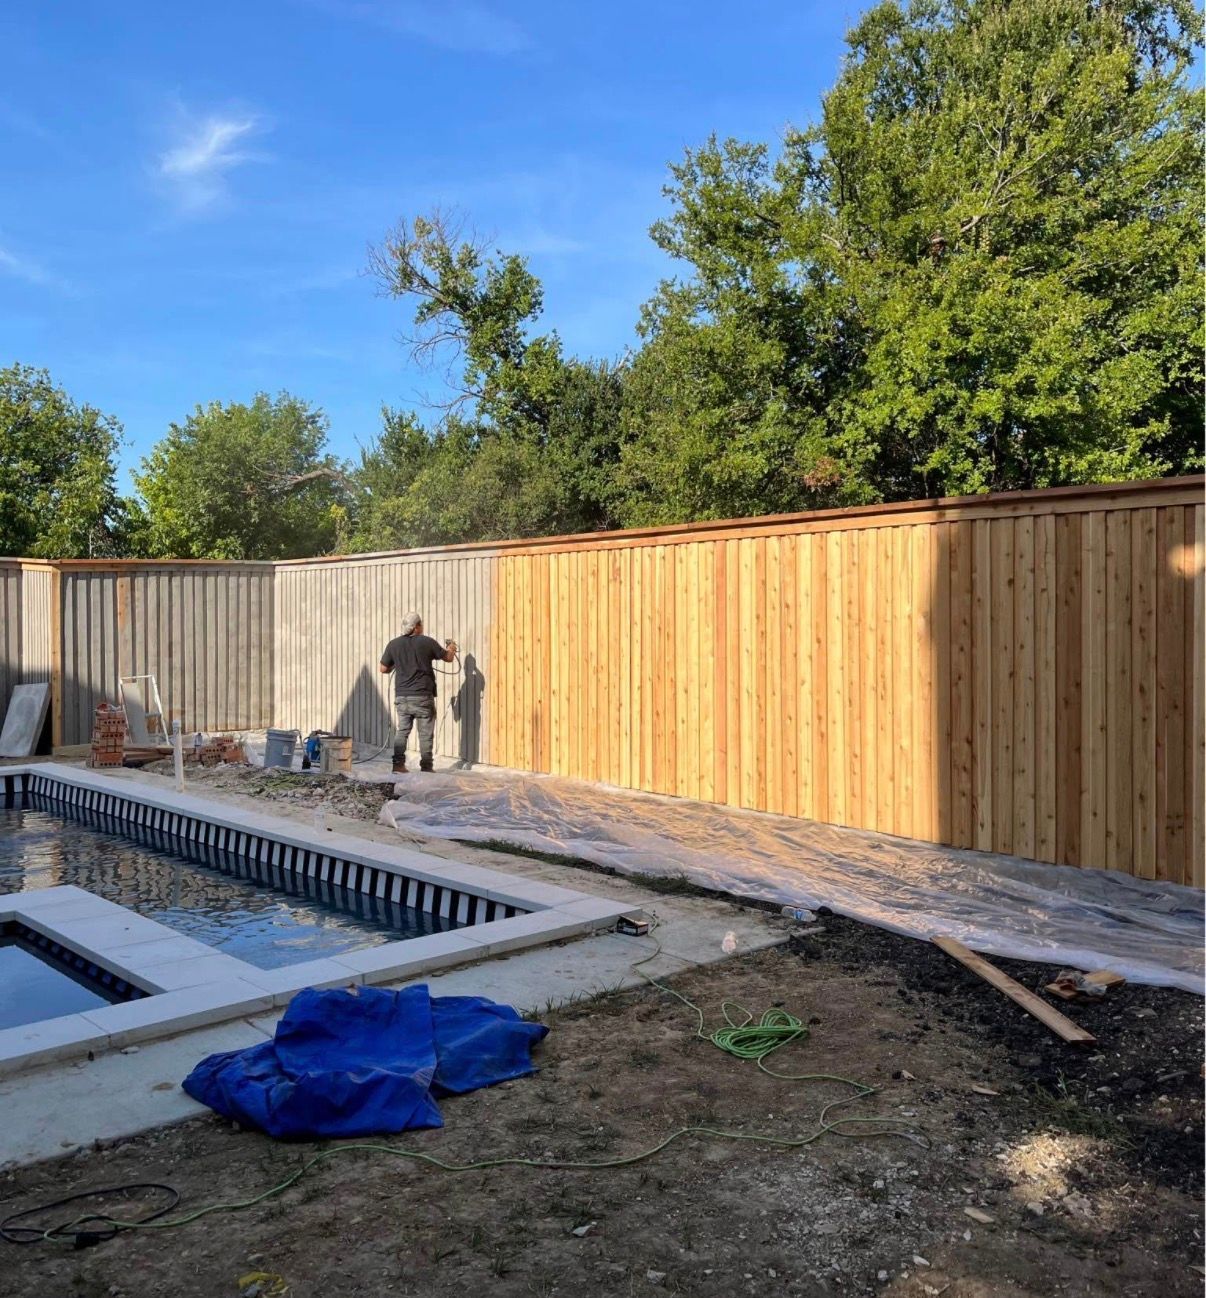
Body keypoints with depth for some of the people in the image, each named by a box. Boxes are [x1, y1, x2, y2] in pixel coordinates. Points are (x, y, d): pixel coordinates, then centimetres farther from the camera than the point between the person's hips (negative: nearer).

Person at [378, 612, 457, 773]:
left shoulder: (393, 644, 0)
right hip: (423, 696, -3)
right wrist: (451, 648, 29)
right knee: (426, 733, 5)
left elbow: (384, 669, 7)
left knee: (402, 730, 12)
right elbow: (448, 657, 6)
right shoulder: (427, 642, -7)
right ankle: (426, 767, 7)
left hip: (401, 696, 3)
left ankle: (398, 763, 7)